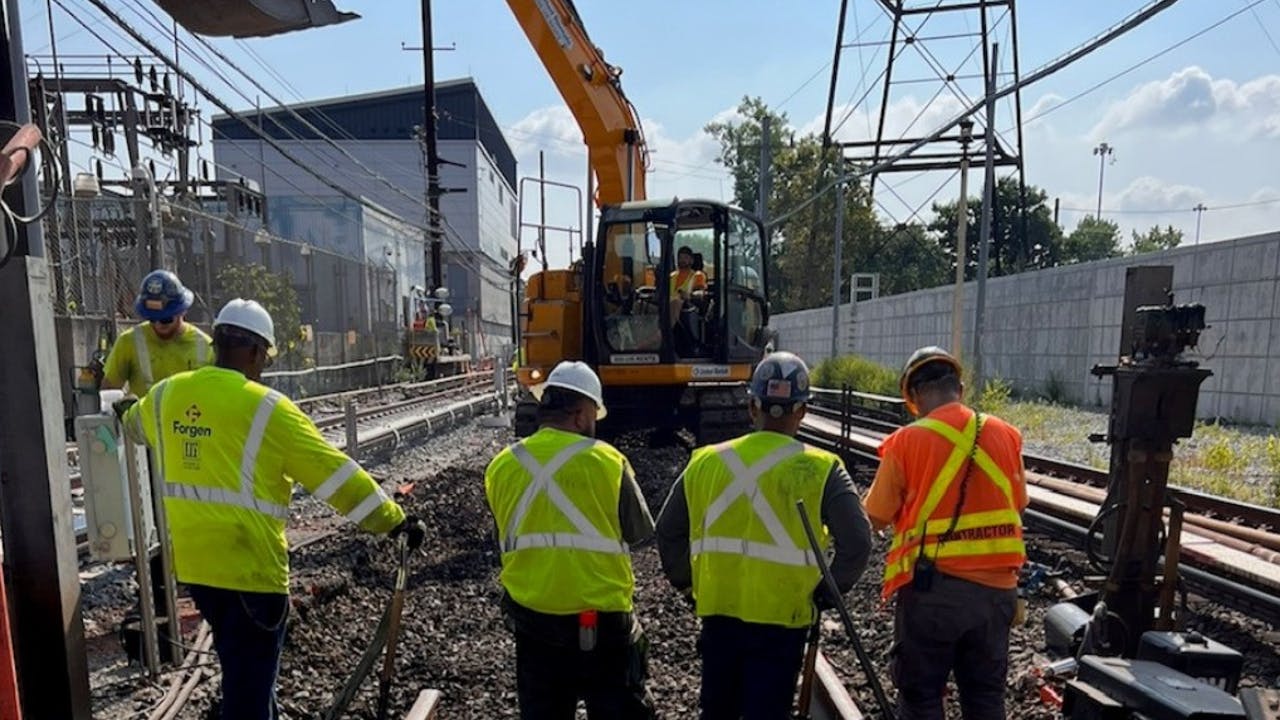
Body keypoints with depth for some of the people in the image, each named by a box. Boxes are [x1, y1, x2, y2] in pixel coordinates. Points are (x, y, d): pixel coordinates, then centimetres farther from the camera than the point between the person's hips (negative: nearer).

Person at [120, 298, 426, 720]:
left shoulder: (166, 395, 3)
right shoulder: (266, 408, -17)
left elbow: (135, 422, 30)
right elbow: (333, 473, -18)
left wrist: (127, 411, 55)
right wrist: (394, 520, -12)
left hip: (193, 563, 7)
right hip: (250, 567, -7)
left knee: (240, 666, 29)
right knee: (250, 681, 7)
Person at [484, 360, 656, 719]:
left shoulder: (501, 467, -5)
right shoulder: (606, 461, -16)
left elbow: (505, 539, 7)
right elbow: (638, 533, -4)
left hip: (531, 620, 4)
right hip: (600, 622, -3)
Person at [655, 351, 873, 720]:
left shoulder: (705, 461, 0)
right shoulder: (821, 469, -9)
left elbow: (668, 529, 6)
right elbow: (856, 542, -13)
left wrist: (687, 583, 15)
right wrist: (827, 593, 1)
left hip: (718, 611, 3)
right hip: (780, 618, -3)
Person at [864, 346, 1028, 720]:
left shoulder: (906, 441, -12)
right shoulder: (1005, 434, 0)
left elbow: (877, 517, -5)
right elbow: (1018, 504, 14)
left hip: (933, 588, -4)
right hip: (996, 586, 4)